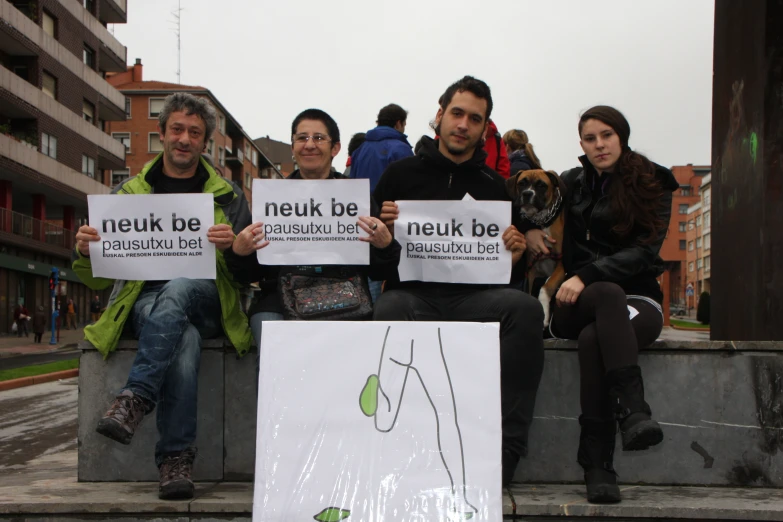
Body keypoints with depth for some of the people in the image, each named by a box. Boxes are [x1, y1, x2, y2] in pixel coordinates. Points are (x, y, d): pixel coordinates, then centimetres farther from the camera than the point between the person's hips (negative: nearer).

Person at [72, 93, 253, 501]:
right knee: (184, 342, -36)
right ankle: (176, 459, -35)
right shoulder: (129, 192, 17)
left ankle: (135, 399, -42)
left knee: (177, 288, -38)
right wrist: (85, 253, -8)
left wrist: (234, 248, -16)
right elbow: (98, 279, 16)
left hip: (205, 302, 0)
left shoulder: (228, 196, 15)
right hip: (144, 303, 0)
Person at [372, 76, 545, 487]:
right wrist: (383, 230, -9)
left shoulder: (494, 186, 20)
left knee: (526, 307, -30)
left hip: (475, 294, 2)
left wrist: (515, 253, 0)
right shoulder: (402, 174, 14)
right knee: (390, 311, -38)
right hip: (412, 291, -2)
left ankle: (504, 448, -31)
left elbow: (508, 257, 23)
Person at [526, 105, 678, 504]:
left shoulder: (652, 186, 6)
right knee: (610, 294, -38)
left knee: (593, 337, -38)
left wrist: (587, 275, -20)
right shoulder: (571, 183, 15)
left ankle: (597, 466, -41)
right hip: (576, 305, 1)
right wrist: (528, 228, 3)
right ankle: (633, 411, -52)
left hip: (637, 299, -1)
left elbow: (643, 252, -7)